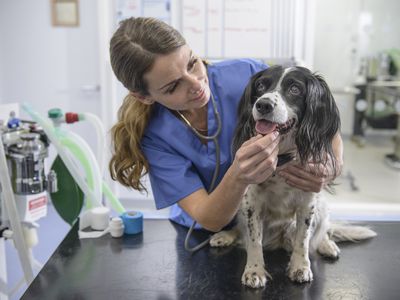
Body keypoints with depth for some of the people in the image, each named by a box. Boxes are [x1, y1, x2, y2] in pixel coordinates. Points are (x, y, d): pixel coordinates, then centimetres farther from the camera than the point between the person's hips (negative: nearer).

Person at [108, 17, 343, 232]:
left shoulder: (249, 75, -19)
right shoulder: (153, 136, -16)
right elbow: (209, 220, -20)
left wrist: (330, 170, -30)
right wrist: (238, 178, -40)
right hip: (204, 234, -1)